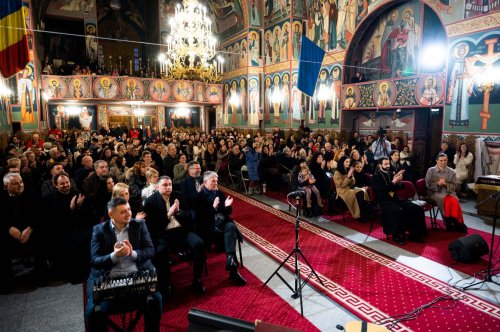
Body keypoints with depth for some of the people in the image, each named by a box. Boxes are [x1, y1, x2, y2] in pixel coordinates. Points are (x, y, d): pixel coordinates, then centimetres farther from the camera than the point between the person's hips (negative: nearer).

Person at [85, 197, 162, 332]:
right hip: (108, 280, 0)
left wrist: (132, 253, -18)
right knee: (93, 311, -23)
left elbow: (150, 250, 2)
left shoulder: (139, 225, 7)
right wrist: (114, 256, -21)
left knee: (155, 300, -23)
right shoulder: (99, 230, 4)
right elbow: (94, 261, -2)